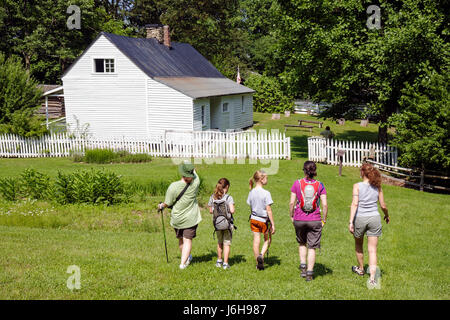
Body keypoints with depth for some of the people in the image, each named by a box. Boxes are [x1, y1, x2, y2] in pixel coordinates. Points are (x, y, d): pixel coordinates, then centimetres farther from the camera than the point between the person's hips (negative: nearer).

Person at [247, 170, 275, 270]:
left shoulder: (251, 192, -1)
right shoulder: (266, 193, -18)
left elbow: (251, 207, 8)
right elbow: (268, 210, -16)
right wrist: (273, 224, -10)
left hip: (253, 219, 5)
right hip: (264, 220, -4)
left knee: (256, 241, 9)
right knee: (267, 240, 16)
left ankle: (258, 264, 16)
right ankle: (261, 255, -5)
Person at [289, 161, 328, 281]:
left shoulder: (297, 183, -5)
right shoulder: (319, 185, -4)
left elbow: (292, 203, -6)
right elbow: (325, 205, -7)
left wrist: (292, 216, 7)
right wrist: (324, 219, 4)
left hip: (299, 220, 1)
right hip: (314, 220, -1)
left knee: (302, 243, 24)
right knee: (312, 247, 8)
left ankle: (303, 267, 14)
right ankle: (309, 273, 7)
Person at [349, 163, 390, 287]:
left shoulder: (357, 186, -7)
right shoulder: (377, 187, 1)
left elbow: (354, 204, -16)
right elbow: (383, 206, 6)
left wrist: (351, 222, -17)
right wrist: (387, 216, 26)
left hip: (360, 218, -1)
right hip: (374, 218, 2)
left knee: (358, 245, 24)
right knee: (372, 250, 3)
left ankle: (360, 269, 42)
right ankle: (372, 277, -7)